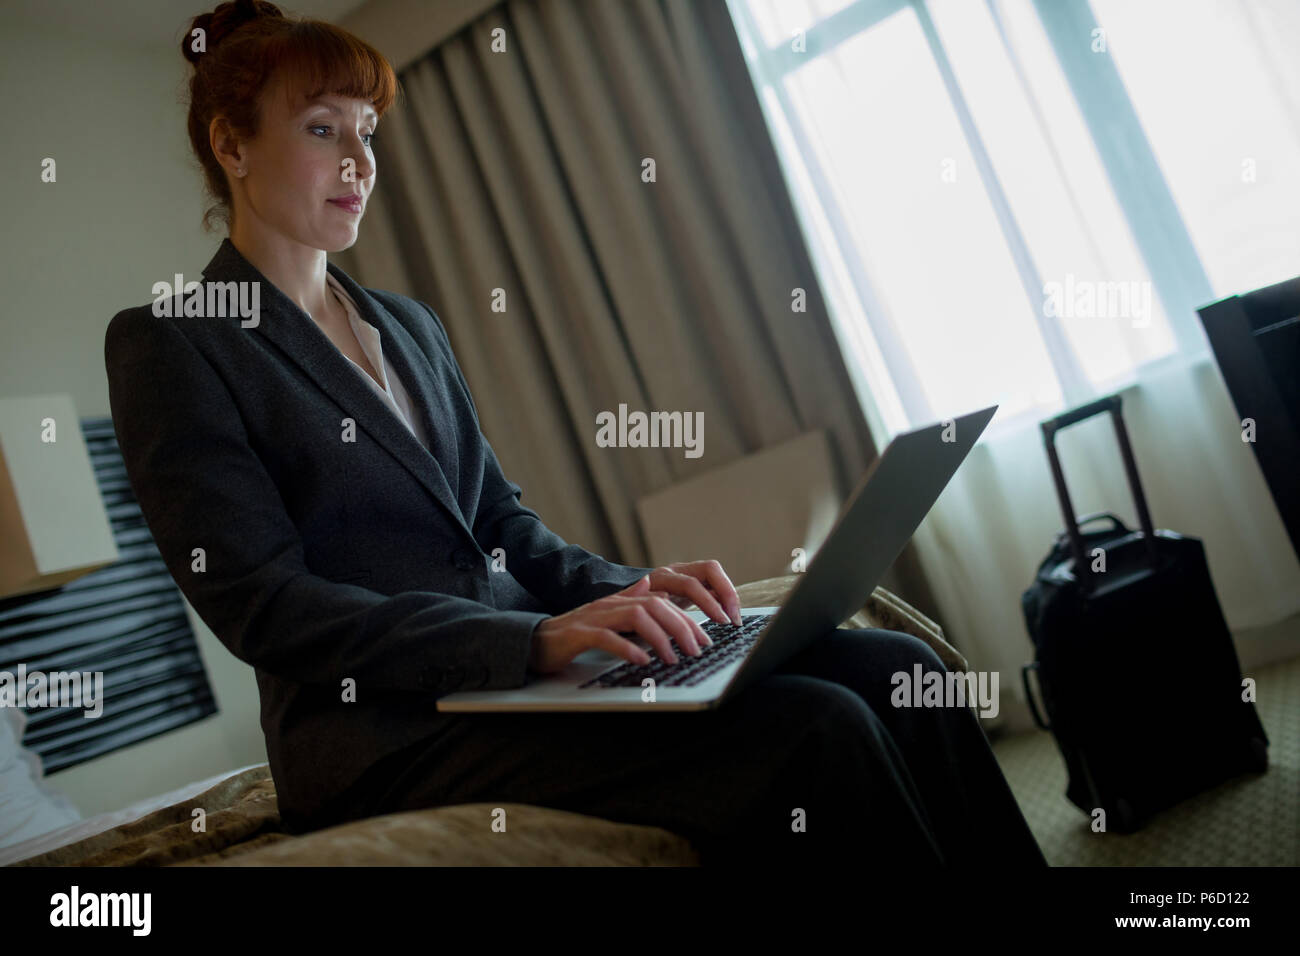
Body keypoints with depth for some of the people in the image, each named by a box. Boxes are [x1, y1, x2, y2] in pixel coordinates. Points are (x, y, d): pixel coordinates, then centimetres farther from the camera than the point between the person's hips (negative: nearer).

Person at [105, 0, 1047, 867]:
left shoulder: (409, 324, 20)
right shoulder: (166, 344, -2)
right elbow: (264, 606, -12)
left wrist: (622, 589, -3)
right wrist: (535, 638, -22)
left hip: (521, 664, 7)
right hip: (386, 729, -6)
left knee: (896, 674, -12)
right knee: (814, 732, -26)